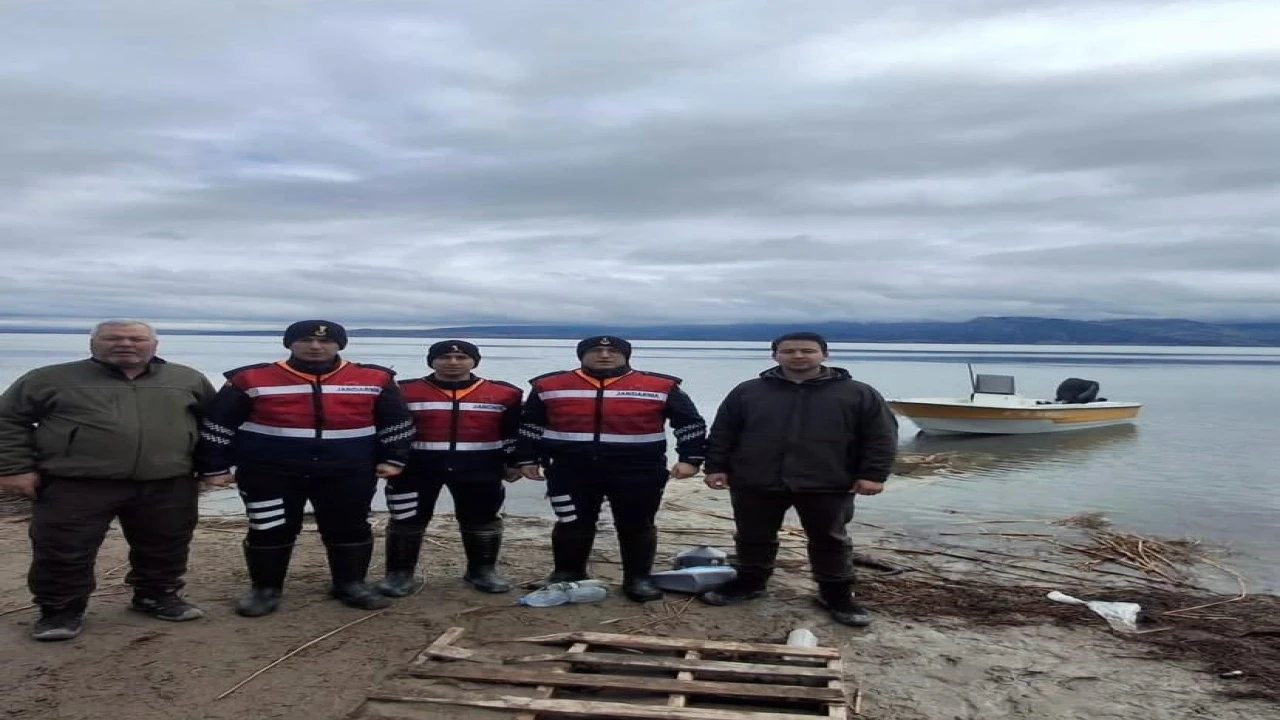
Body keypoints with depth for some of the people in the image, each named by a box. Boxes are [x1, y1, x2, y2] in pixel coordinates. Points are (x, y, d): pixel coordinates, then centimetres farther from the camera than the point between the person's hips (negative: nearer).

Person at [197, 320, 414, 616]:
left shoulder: (375, 379, -1)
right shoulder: (251, 379, -2)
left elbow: (398, 422, 8)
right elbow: (216, 425, 4)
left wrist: (392, 459, 2)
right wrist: (215, 466, 3)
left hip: (348, 473, 1)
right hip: (270, 472, -1)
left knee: (349, 528, 8)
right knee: (269, 531, 6)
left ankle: (351, 584, 26)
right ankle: (265, 589, 25)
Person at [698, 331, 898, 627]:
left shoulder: (859, 393, 0)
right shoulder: (747, 391, 4)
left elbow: (881, 436, 0)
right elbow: (722, 432, 8)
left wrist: (872, 474, -8)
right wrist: (716, 467, 2)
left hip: (827, 486, -1)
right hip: (755, 484, 2)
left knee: (830, 541, 9)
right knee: (753, 538, 14)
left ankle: (837, 593, 25)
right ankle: (750, 581, 34)